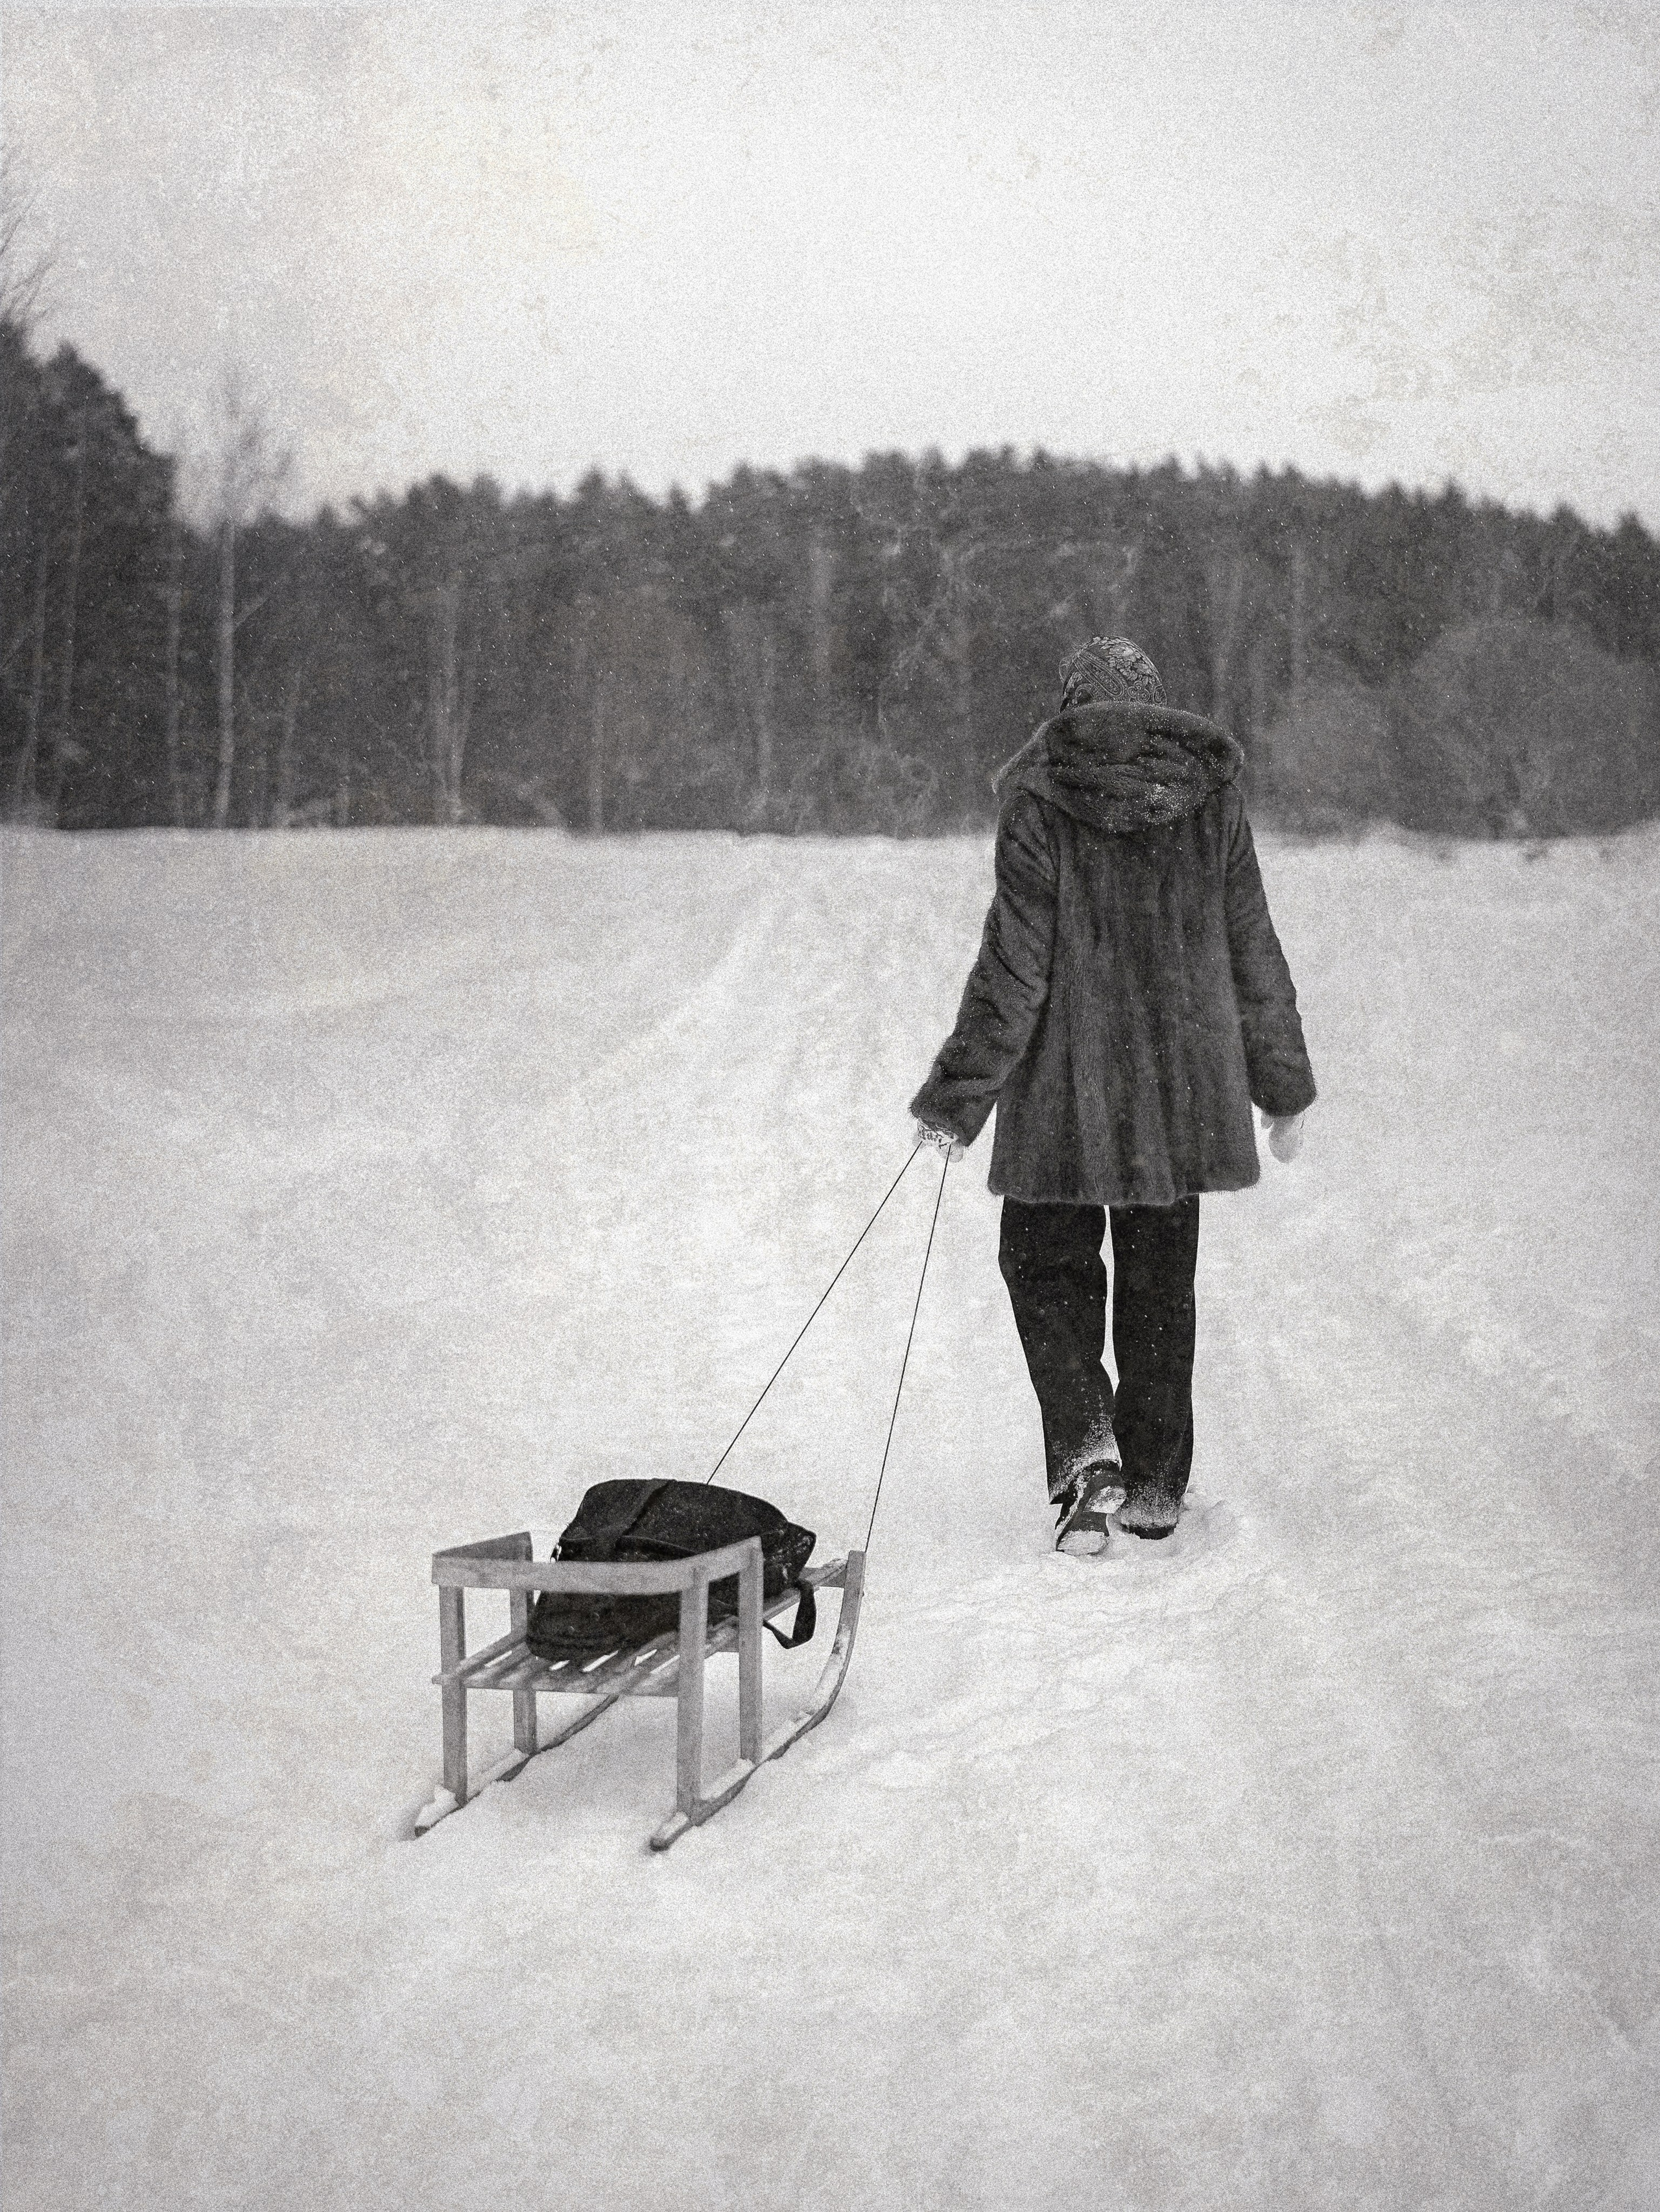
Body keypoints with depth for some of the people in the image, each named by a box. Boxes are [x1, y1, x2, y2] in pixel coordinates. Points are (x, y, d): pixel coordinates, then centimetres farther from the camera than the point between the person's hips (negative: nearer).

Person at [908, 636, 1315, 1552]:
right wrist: (1284, 1088, 16)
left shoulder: (1040, 803, -9)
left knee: (1047, 1261, 12)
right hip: (1185, 1083, 3)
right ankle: (1155, 1485, 18)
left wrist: (957, 1098, -4)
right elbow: (1254, 954, 6)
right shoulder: (1211, 796, 2)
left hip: (1067, 1084, -3)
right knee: (1159, 1279, 13)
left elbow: (1013, 969, -12)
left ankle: (1084, 1439, -7)